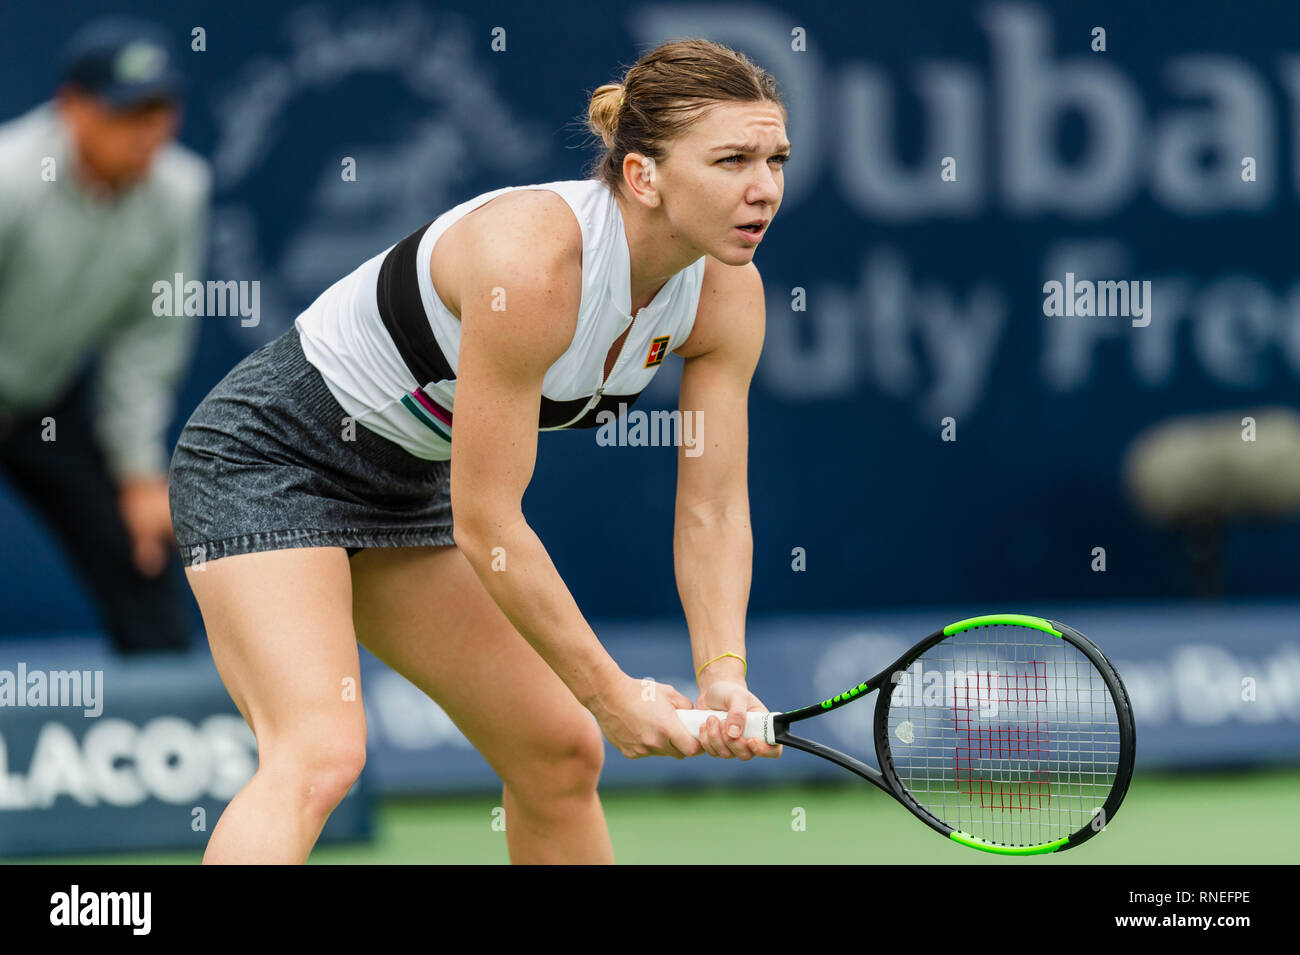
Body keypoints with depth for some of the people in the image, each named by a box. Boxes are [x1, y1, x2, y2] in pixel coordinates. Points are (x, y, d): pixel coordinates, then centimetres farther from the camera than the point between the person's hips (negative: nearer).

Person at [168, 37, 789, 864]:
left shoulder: (728, 294, -11)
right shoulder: (534, 260, -33)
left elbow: (713, 511, -6)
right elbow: (485, 525, -29)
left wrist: (724, 675, -22)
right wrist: (612, 694, -23)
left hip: (408, 486, 9)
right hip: (269, 454, -9)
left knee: (561, 754, 12)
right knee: (321, 751, -28)